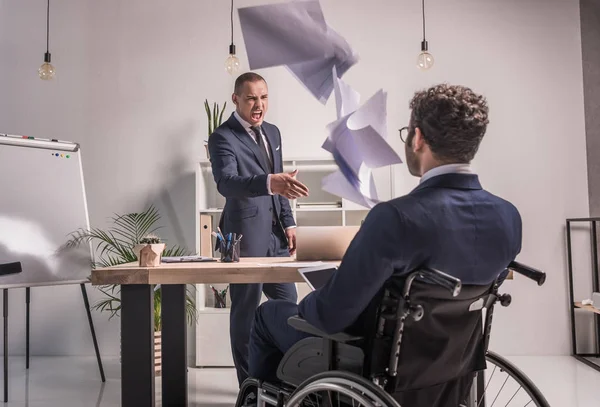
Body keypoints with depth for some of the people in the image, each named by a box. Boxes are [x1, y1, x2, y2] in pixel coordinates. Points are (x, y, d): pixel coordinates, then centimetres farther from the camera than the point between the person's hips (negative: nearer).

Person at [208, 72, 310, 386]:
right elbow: (226, 182, -30)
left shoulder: (272, 132, 13)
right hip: (245, 236, -7)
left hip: (275, 234, 7)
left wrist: (288, 222, 11)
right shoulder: (223, 137, -12)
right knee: (246, 312, 3)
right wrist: (269, 182, -46)